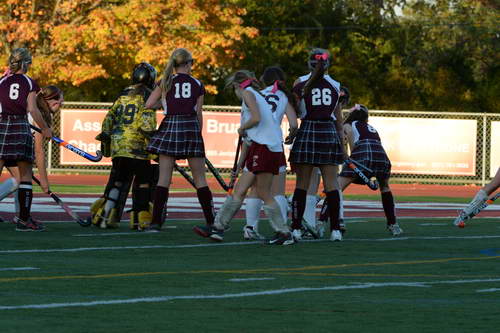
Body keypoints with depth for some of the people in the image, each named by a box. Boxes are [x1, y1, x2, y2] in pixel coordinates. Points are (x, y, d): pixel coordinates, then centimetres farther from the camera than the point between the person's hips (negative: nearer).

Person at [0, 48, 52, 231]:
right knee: (26, 174, 6)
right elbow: (32, 109, -2)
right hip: (21, 125, -1)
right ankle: (24, 218, 4)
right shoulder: (29, 83, 2)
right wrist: (45, 128, 8)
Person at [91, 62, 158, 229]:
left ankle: (102, 215, 7)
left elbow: (108, 119, 16)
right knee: (142, 182, 3)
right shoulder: (147, 96, -4)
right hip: (137, 147, -6)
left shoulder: (123, 95, 15)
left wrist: (105, 139, 22)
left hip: (118, 146, 6)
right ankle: (139, 219, -1)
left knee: (117, 182, 13)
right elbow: (146, 123, -15)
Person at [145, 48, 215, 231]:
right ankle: (211, 221, 5)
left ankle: (156, 221, -4)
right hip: (191, 126, 0)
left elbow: (148, 104, 0)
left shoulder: (166, 82, 4)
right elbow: (199, 113, 5)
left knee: (164, 177, 1)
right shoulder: (198, 85, 5)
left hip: (170, 127, 0)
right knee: (200, 178, 5)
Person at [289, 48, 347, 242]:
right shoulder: (335, 85, 9)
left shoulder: (301, 83, 2)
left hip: (307, 131, -2)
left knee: (302, 184, 2)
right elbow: (339, 119, 13)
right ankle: (335, 230, -1)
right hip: (330, 133, 2)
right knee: (331, 184, 2)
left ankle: (296, 228, -1)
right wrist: (342, 144, 19)